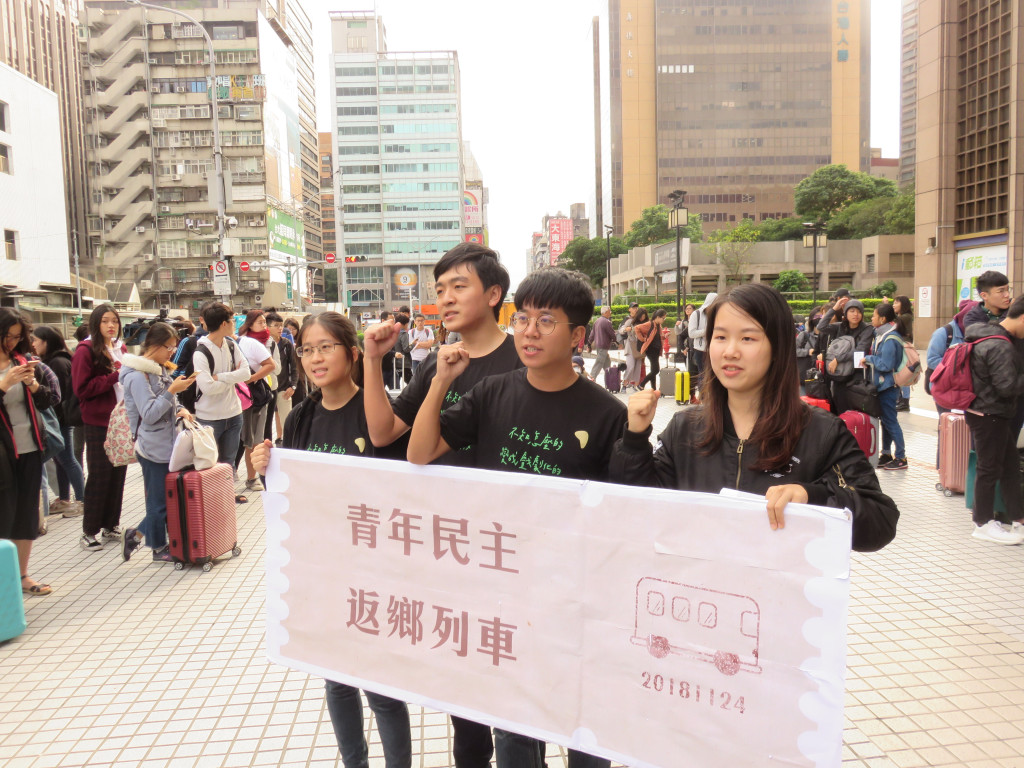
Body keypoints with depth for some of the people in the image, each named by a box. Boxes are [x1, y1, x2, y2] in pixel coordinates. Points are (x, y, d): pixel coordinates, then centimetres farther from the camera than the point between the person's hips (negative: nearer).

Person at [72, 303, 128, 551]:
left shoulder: (121, 349, 13)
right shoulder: (86, 351, -7)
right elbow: (82, 389, -14)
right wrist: (115, 376, -17)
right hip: (99, 422, -6)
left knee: (118, 473, 9)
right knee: (99, 476, -1)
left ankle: (111, 525, 20)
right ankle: (89, 531, 10)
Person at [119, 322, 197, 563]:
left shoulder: (160, 370, 12)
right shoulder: (137, 376, -16)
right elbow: (150, 414, -21)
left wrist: (180, 410, 1)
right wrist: (172, 391, -26)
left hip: (168, 444, 9)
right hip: (153, 449, -9)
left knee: (167, 498, 13)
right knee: (159, 501, 4)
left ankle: (134, 535, 27)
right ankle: (159, 548, 19)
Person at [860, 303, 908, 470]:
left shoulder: (890, 339, -20)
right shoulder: (881, 334, 10)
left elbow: (886, 365, -24)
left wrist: (869, 359, -13)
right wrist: (869, 360, 4)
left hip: (888, 386, -10)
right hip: (883, 385, 10)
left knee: (890, 421, -3)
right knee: (885, 420, 15)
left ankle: (901, 458, 4)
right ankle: (886, 455, 24)